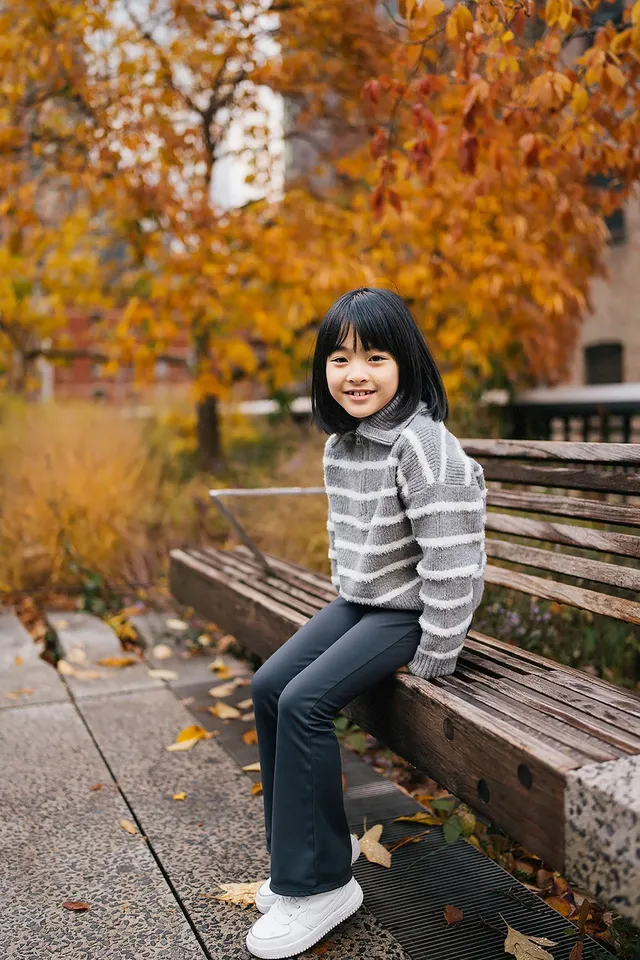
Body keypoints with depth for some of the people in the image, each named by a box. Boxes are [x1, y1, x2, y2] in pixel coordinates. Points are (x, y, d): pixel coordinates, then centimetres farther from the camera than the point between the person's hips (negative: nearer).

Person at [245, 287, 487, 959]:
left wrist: (432, 660, -20)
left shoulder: (422, 444, -23)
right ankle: (301, 848, 16)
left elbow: (453, 562, -25)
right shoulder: (339, 443, 3)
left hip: (410, 612, -8)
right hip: (358, 602, 8)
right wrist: (344, 604, 11)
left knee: (305, 701, -20)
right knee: (268, 686, -1)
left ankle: (320, 884, -1)